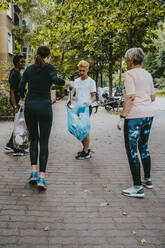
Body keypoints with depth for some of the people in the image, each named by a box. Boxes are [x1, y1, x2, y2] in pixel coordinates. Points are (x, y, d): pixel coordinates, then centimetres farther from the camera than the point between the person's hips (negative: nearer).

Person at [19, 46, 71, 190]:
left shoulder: (29, 69, 10)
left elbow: (21, 87, 4)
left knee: (33, 139, 16)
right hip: (44, 105, -3)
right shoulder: (50, 68, 0)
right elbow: (55, 80, -20)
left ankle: (34, 172, 8)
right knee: (44, 142, 0)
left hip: (29, 105, 3)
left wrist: (22, 98, 22)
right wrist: (66, 83, -1)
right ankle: (41, 177, -4)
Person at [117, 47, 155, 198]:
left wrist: (122, 117, -17)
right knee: (144, 148, 20)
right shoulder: (147, 74, 14)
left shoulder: (130, 74, -8)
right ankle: (148, 180, 31)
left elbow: (131, 96, -18)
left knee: (132, 151, -2)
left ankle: (138, 188, 1)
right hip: (148, 114, 8)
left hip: (134, 116, -8)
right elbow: (153, 98, 17)